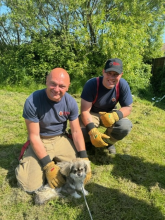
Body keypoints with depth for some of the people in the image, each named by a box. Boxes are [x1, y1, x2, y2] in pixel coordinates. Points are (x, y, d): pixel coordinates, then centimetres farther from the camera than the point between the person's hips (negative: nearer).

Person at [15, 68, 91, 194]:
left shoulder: (71, 102, -13)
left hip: (61, 139, 3)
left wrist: (84, 159, -10)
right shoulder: (32, 102, -24)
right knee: (32, 187, -16)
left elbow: (76, 131, -4)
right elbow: (34, 136, -18)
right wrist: (48, 165, -21)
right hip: (40, 142, -3)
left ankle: (57, 160, 18)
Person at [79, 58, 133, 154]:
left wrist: (115, 115, -40)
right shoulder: (91, 84, -28)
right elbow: (85, 111, -28)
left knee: (126, 126, -27)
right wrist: (92, 131, -45)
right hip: (92, 114, -1)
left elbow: (128, 108, -15)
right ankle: (91, 140, 11)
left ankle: (108, 141, 6)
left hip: (110, 114, 2)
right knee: (80, 130, -30)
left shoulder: (123, 85, -21)